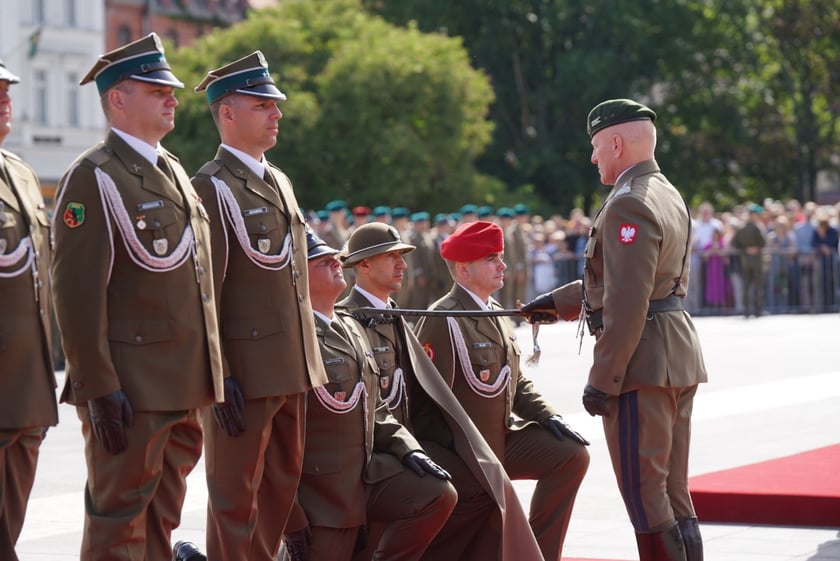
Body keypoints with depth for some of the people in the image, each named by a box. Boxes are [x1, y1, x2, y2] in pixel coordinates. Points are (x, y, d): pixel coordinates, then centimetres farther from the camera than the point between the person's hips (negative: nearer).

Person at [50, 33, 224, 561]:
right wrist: (99, 388, -21)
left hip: (183, 386, 8)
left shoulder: (174, 171, 17)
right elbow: (78, 290, -16)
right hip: (131, 388, -8)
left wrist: (215, 369, 16)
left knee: (162, 517, 14)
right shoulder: (94, 178, -11)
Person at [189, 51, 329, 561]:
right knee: (236, 498, 0)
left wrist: (312, 362, 18)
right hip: (246, 374, -8)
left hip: (294, 371, 8)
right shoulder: (212, 188, -10)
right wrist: (219, 380, -19)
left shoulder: (280, 182, 16)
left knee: (282, 486, 15)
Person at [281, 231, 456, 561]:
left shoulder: (351, 329, 12)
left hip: (366, 472, 8)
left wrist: (408, 449, 3)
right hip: (319, 491, -8)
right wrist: (292, 520, -20)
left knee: (439, 495, -8)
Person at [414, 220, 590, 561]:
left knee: (572, 454, -4)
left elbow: (516, 382, 17)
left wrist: (547, 416, -1)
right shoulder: (443, 320, -18)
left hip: (501, 438, 8)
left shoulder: (497, 315, 11)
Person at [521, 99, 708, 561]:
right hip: (678, 356, 10)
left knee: (644, 494, -5)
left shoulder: (629, 204, -16)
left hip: (641, 362, -10)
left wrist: (602, 381, -19)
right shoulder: (668, 196, 16)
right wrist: (557, 301, 28)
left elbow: (626, 304, -22)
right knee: (673, 493, 14)